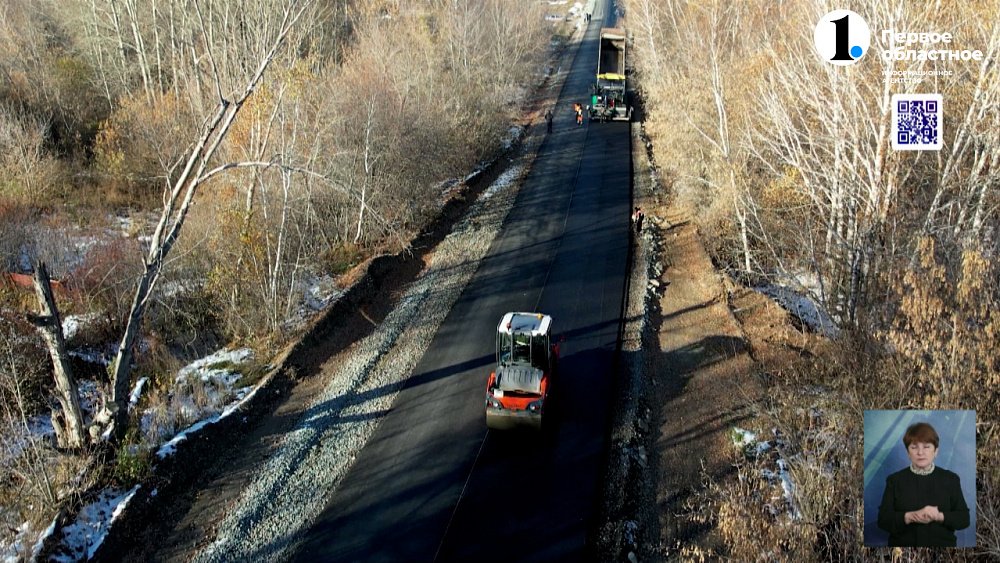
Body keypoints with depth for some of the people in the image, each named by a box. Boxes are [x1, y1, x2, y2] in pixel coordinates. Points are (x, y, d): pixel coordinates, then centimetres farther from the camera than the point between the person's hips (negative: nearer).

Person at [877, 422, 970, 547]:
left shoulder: (950, 479, 6)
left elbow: (964, 518, 1)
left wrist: (939, 516, -18)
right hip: (903, 544, 0)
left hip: (942, 545, 0)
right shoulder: (895, 480, 3)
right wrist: (911, 516, -21)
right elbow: (883, 519, -4)